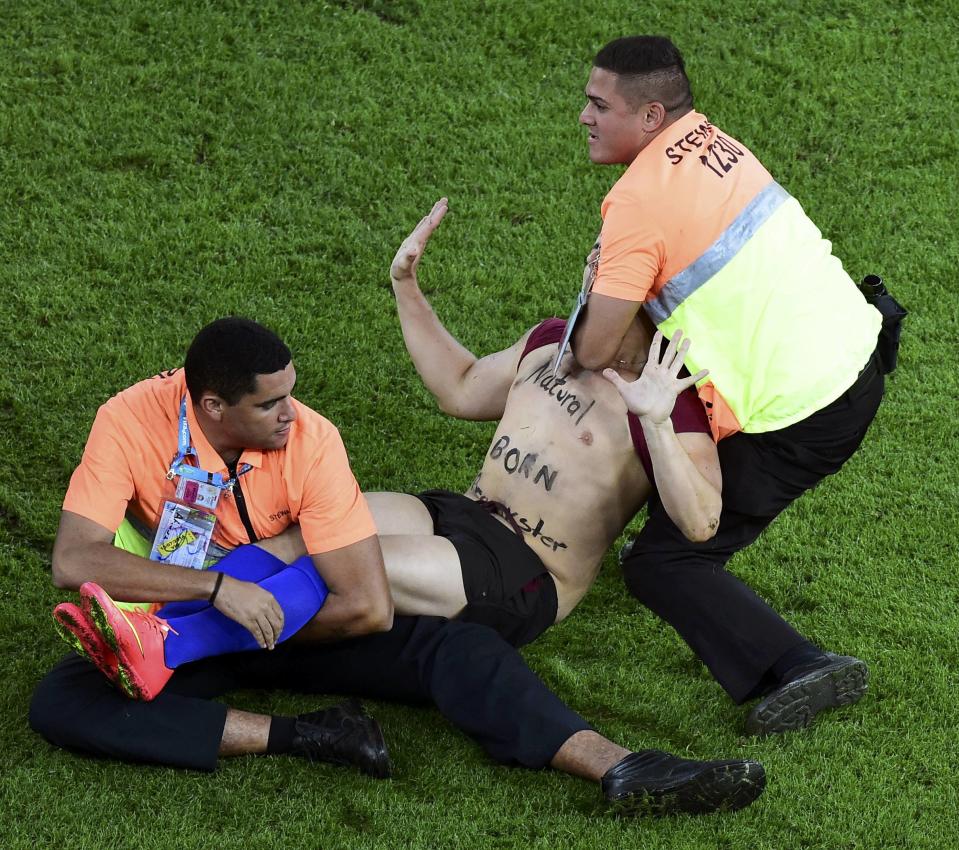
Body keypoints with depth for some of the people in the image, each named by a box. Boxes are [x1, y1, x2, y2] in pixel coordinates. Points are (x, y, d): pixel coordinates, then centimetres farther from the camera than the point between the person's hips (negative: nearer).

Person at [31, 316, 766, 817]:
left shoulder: (309, 439, -19)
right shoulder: (133, 421, -22)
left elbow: (368, 606, -21)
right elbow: (73, 560, -30)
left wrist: (260, 628, -18)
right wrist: (216, 589, -36)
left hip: (294, 620, 1)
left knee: (451, 646, -20)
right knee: (61, 701, -31)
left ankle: (622, 770, -33)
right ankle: (295, 736, -33)